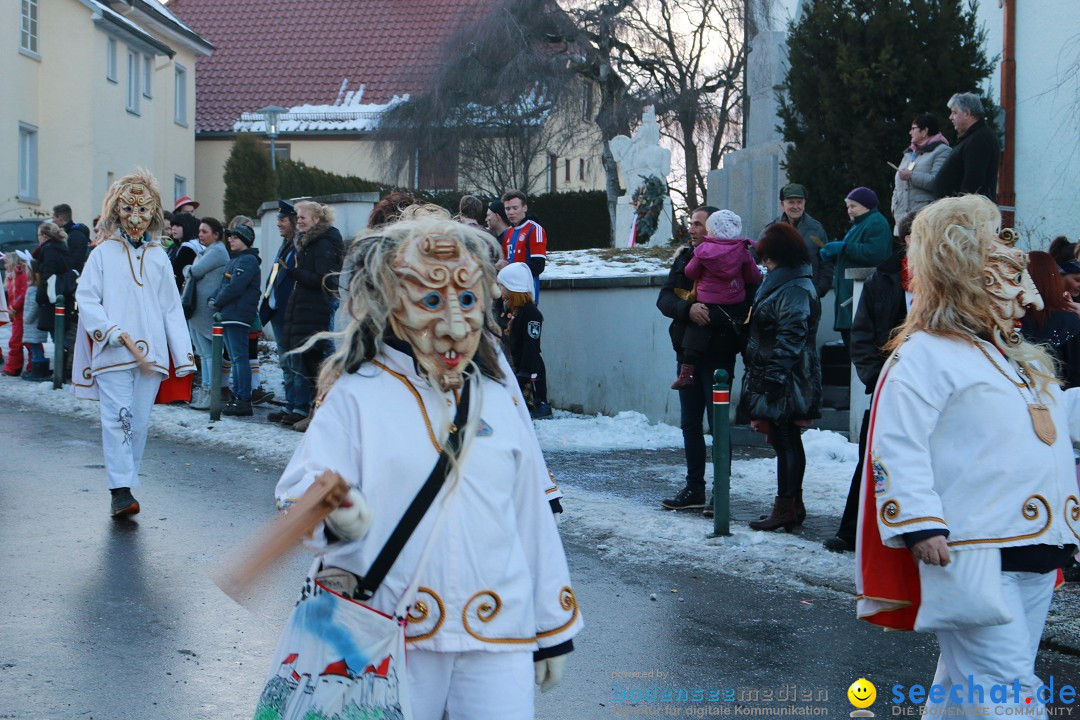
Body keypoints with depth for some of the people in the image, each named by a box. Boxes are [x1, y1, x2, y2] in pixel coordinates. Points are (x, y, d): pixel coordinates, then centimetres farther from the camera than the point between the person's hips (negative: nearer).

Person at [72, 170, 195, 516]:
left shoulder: (159, 257, 14)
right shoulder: (103, 253, 5)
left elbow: (172, 309, 14)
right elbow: (86, 299, -2)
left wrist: (183, 357, 8)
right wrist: (117, 335, -13)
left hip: (150, 354, 3)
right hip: (112, 354, -3)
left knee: (139, 422, 4)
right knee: (117, 417, -11)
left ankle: (127, 485, 14)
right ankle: (121, 490, -12)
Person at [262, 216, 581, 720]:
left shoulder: (500, 396, 9)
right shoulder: (357, 395, -2)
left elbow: (531, 514, 13)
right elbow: (302, 484, -11)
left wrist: (553, 627, 16)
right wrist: (332, 516, -35)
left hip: (498, 639, 3)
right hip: (392, 637, -2)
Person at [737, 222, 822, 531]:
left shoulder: (794, 289, -15)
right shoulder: (781, 283, 18)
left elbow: (790, 337, -22)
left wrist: (775, 377, -24)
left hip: (785, 382, -11)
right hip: (775, 379, 11)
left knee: (785, 443, -6)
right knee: (788, 442, 14)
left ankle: (786, 507, -2)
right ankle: (793, 506, 20)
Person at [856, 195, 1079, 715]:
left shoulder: (1018, 359, 20)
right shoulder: (923, 357, -10)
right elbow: (898, 446, -17)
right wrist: (920, 524, -23)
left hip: (1035, 549, 9)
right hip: (970, 557, -9)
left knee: (967, 683, 16)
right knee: (1003, 691, -10)